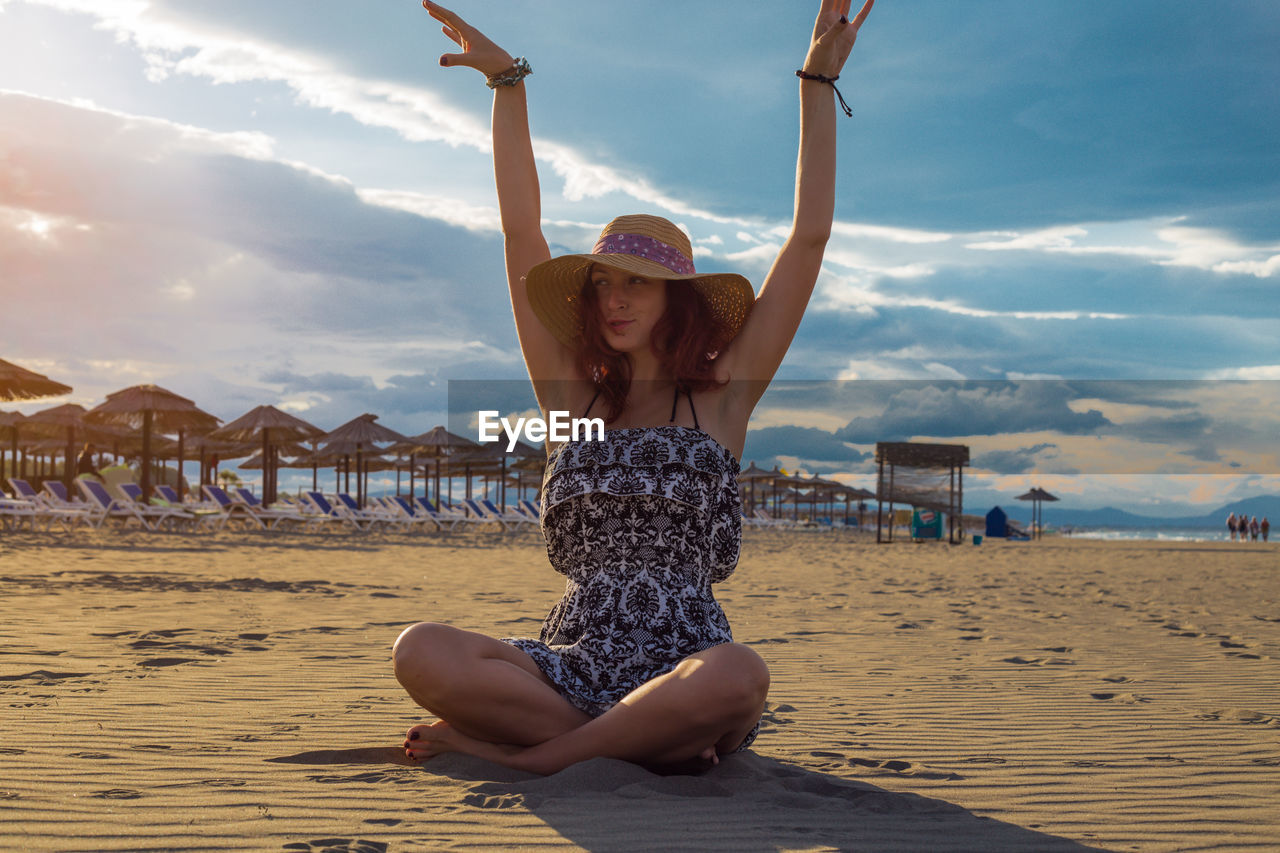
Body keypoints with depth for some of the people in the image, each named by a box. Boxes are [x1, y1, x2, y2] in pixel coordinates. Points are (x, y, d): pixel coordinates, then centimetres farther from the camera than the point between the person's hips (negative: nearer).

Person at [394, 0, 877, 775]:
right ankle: (646, 743, -19)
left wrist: (818, 85, 5)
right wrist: (508, 84, 11)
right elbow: (522, 232, 12)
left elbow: (810, 238, 5)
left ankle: (520, 747, -20)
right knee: (421, 652, -26)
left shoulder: (721, 401, 8)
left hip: (681, 667, -2)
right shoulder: (572, 397, 14)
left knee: (739, 678, -39)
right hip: (574, 663, 2)